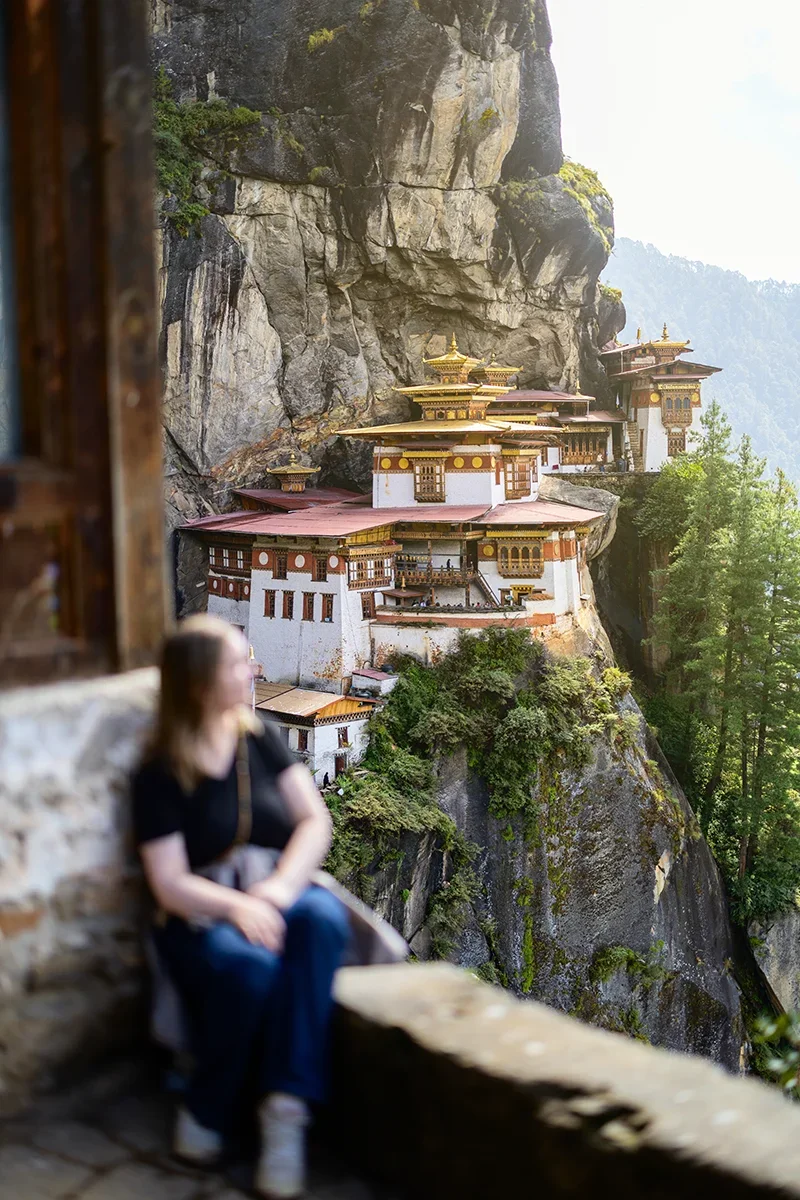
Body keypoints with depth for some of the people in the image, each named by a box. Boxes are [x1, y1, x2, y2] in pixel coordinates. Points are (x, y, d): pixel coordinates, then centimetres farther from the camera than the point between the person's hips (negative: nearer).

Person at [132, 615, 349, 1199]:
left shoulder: (260, 738, 7)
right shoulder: (160, 775, -4)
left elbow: (315, 820, 1)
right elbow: (170, 883, -10)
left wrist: (280, 887, -17)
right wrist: (237, 907, -28)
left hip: (279, 896, 3)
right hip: (203, 915, -3)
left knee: (324, 919, -32)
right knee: (250, 967, -36)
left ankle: (287, 1106, -32)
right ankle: (207, 1113, -10)